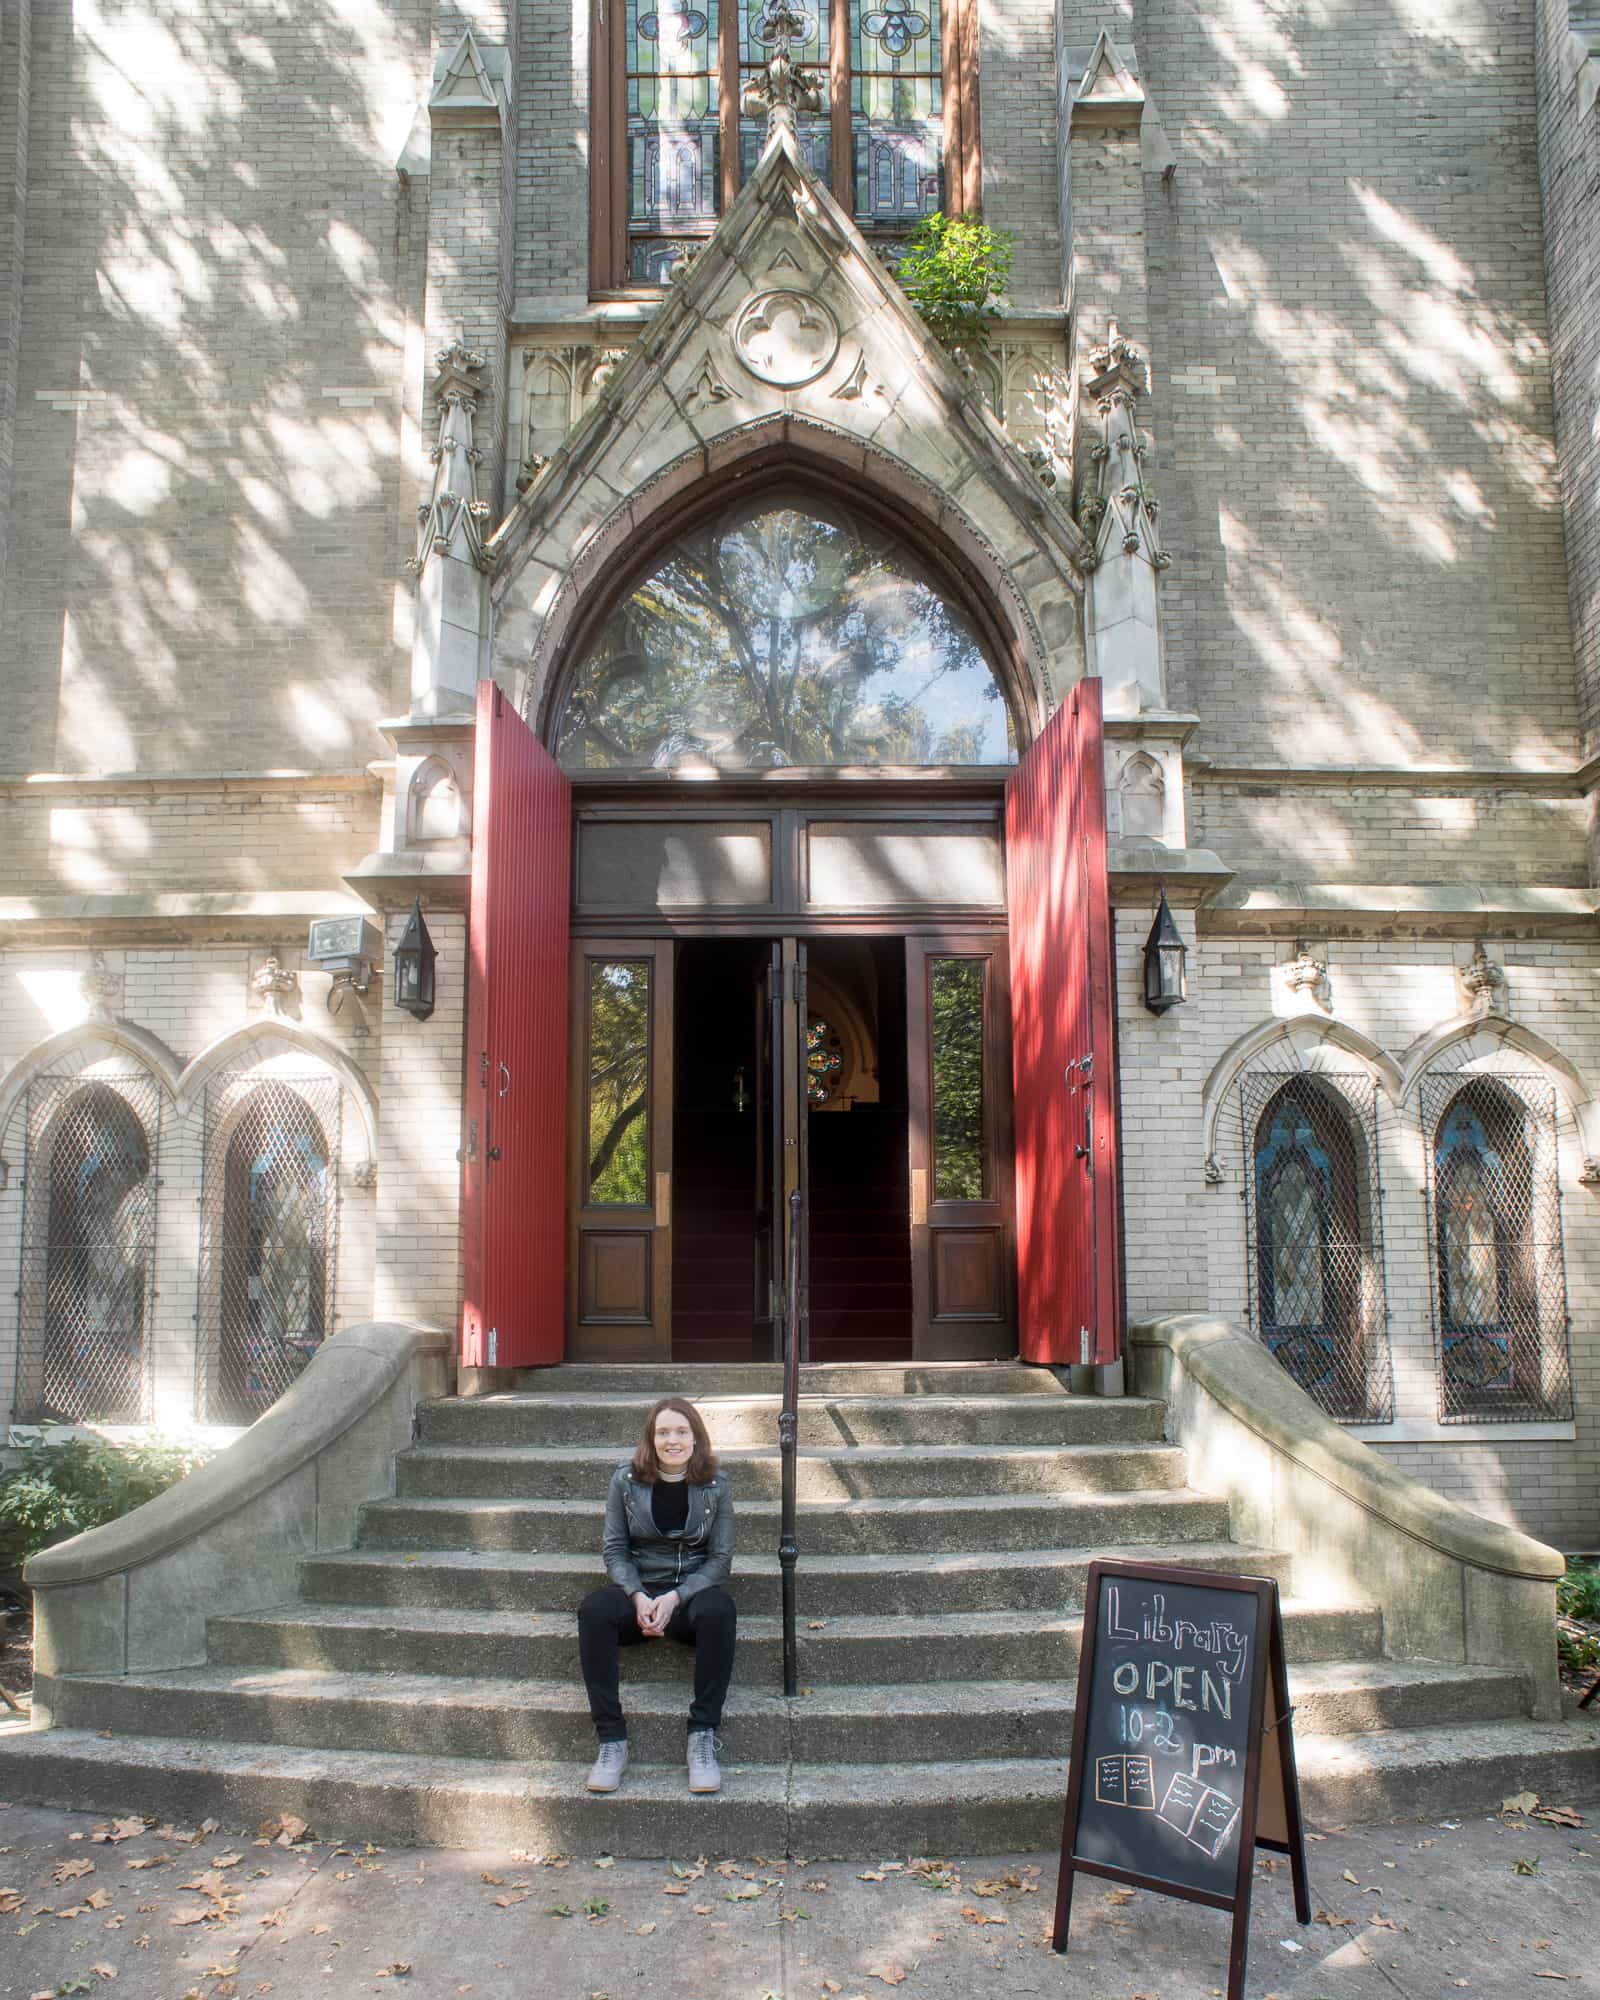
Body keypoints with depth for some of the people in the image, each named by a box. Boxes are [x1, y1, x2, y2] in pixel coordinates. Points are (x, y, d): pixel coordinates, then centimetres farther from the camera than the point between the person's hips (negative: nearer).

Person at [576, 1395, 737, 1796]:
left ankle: (703, 1736, -26)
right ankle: (611, 1740, -26)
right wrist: (639, 1597, -16)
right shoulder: (626, 1480, 0)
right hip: (638, 1587, 1)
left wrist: (676, 1598, -16)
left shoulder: (715, 1484, -2)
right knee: (593, 1610, -32)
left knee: (718, 1610, -36)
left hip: (693, 1589, -1)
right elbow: (614, 1549, 2)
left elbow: (720, 1558, -1)